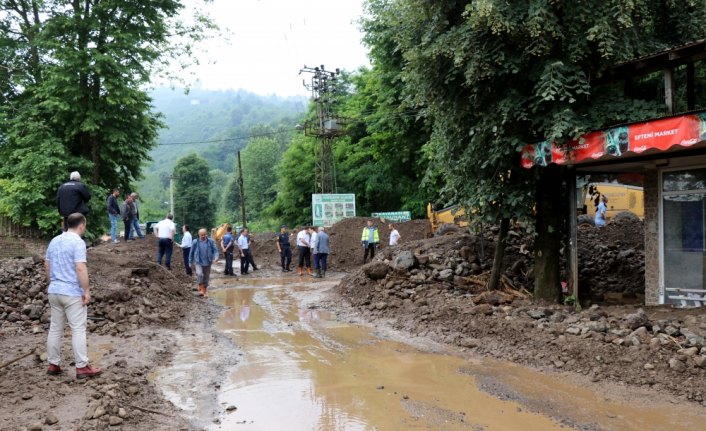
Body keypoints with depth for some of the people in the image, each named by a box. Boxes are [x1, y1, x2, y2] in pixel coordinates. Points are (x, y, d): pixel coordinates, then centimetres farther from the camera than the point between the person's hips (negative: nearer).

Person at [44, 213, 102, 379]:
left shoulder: (54, 240, 10)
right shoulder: (78, 242, -15)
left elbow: (47, 265, 17)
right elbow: (80, 268, -22)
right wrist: (87, 290, -17)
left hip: (54, 291, 8)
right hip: (72, 293, -8)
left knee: (55, 328, 13)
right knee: (78, 330, -2)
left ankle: (53, 365, 19)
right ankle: (82, 367, 0)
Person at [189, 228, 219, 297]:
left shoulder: (211, 241, -3)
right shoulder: (195, 242, -3)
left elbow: (215, 250, -2)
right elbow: (191, 253, 6)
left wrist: (216, 257, -22)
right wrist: (191, 263, 10)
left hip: (207, 263, 2)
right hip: (198, 262, -2)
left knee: (206, 278, 11)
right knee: (199, 274, -26)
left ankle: (205, 292, 27)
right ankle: (201, 289, -13)